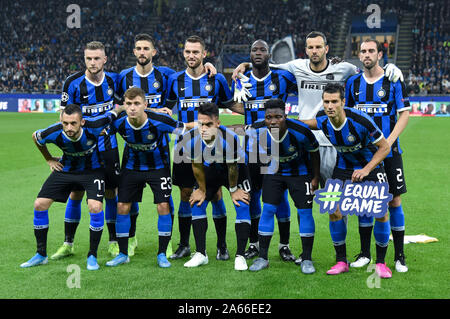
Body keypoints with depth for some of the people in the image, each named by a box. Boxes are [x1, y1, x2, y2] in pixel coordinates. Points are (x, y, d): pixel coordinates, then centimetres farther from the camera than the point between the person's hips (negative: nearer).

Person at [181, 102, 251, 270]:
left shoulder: (230, 138, -40)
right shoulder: (190, 139, -31)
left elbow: (232, 167, -23)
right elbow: (196, 166, -12)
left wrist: (233, 190, -9)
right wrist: (202, 190, -2)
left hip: (234, 169, -3)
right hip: (209, 170, 3)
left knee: (243, 206, -14)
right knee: (197, 204, -2)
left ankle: (240, 256, -8)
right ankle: (201, 254, 6)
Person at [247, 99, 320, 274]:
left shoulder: (300, 131, -29)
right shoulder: (258, 131, -22)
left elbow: (314, 152, -11)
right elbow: (253, 154, 0)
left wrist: (316, 177, -5)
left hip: (300, 172, -2)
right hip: (274, 172, 2)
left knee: (305, 211, -6)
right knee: (268, 210, -4)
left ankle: (306, 259, 6)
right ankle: (263, 257, 5)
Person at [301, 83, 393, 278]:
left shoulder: (360, 120, -30)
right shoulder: (321, 120, -17)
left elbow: (384, 147, -19)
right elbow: (308, 122, 12)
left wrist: (366, 170, -26)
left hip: (371, 165, -3)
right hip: (343, 166, 3)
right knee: (334, 211, -9)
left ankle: (380, 262, 4)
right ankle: (341, 261, 7)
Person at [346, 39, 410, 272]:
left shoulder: (393, 80, -2)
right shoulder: (353, 82, 7)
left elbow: (404, 113, -4)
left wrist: (389, 141, -15)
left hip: (388, 151, -3)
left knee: (394, 201, -1)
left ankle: (399, 256, 8)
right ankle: (364, 254, 16)